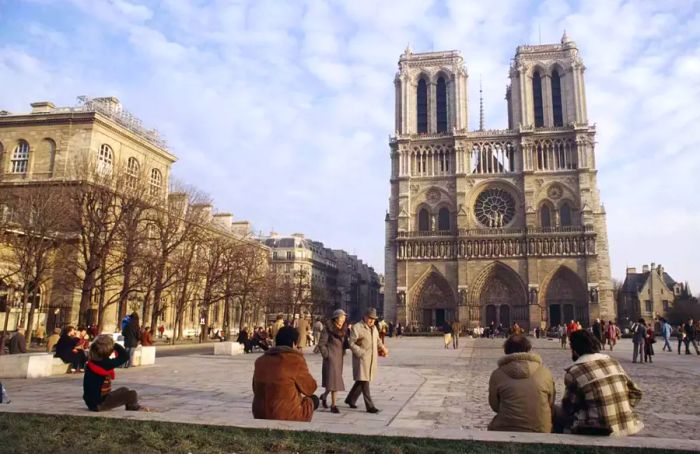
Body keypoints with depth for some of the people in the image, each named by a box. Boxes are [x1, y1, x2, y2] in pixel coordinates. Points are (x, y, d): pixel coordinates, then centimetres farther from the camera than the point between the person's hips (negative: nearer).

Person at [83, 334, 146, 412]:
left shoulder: (92, 361, 2)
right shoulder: (105, 363, -26)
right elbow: (125, 356, -25)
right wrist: (115, 345, -14)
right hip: (99, 403, -10)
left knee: (124, 390, 25)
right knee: (132, 394, -6)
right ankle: (134, 408, 22)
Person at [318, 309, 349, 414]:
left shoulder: (344, 329, 10)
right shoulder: (328, 328, -10)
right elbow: (321, 344, -9)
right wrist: (327, 355, -11)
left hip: (339, 358, 7)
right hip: (331, 358, -7)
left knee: (336, 380, 14)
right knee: (334, 379, -10)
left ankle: (324, 395, 37)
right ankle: (333, 405, -3)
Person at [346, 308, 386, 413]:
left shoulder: (374, 328, 15)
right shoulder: (356, 327, -10)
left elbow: (377, 340, 26)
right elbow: (352, 343, -12)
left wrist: (382, 347, 7)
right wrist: (362, 353, -20)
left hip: (372, 358, 8)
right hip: (361, 358, -8)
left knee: (361, 381, 15)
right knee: (364, 381, -5)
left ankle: (350, 399, 31)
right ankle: (369, 406, -3)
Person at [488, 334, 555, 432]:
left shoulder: (497, 374, -6)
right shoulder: (545, 373, -3)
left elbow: (495, 406, 3)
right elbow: (551, 403, 7)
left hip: (506, 431, -1)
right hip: (541, 431, 2)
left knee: (492, 428, 26)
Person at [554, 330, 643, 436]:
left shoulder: (574, 371, -11)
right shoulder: (613, 362, 6)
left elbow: (569, 407, -2)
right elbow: (636, 393, 11)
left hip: (599, 431, -6)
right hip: (627, 426, 6)